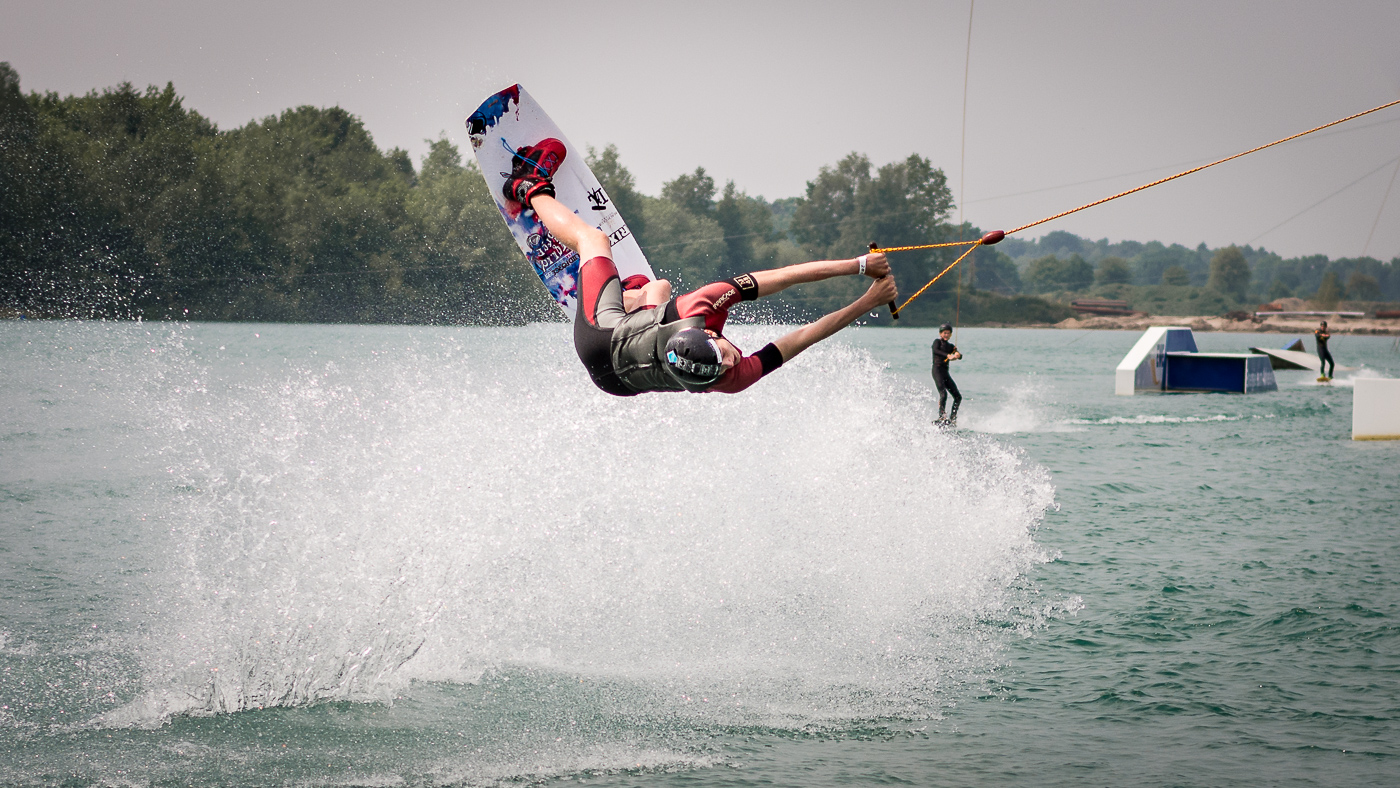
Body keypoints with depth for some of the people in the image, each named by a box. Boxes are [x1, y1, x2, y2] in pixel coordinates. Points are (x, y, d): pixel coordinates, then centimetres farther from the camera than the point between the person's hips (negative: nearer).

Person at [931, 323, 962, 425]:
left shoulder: (950, 346, 21)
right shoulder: (937, 342, 6)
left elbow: (959, 355, 3)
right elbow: (936, 350, -17)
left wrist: (957, 355, -23)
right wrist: (948, 356, -33)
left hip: (945, 372, 7)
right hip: (937, 370, -7)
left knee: (958, 396, 0)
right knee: (943, 394, -23)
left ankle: (952, 418, 2)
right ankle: (941, 417, -27)